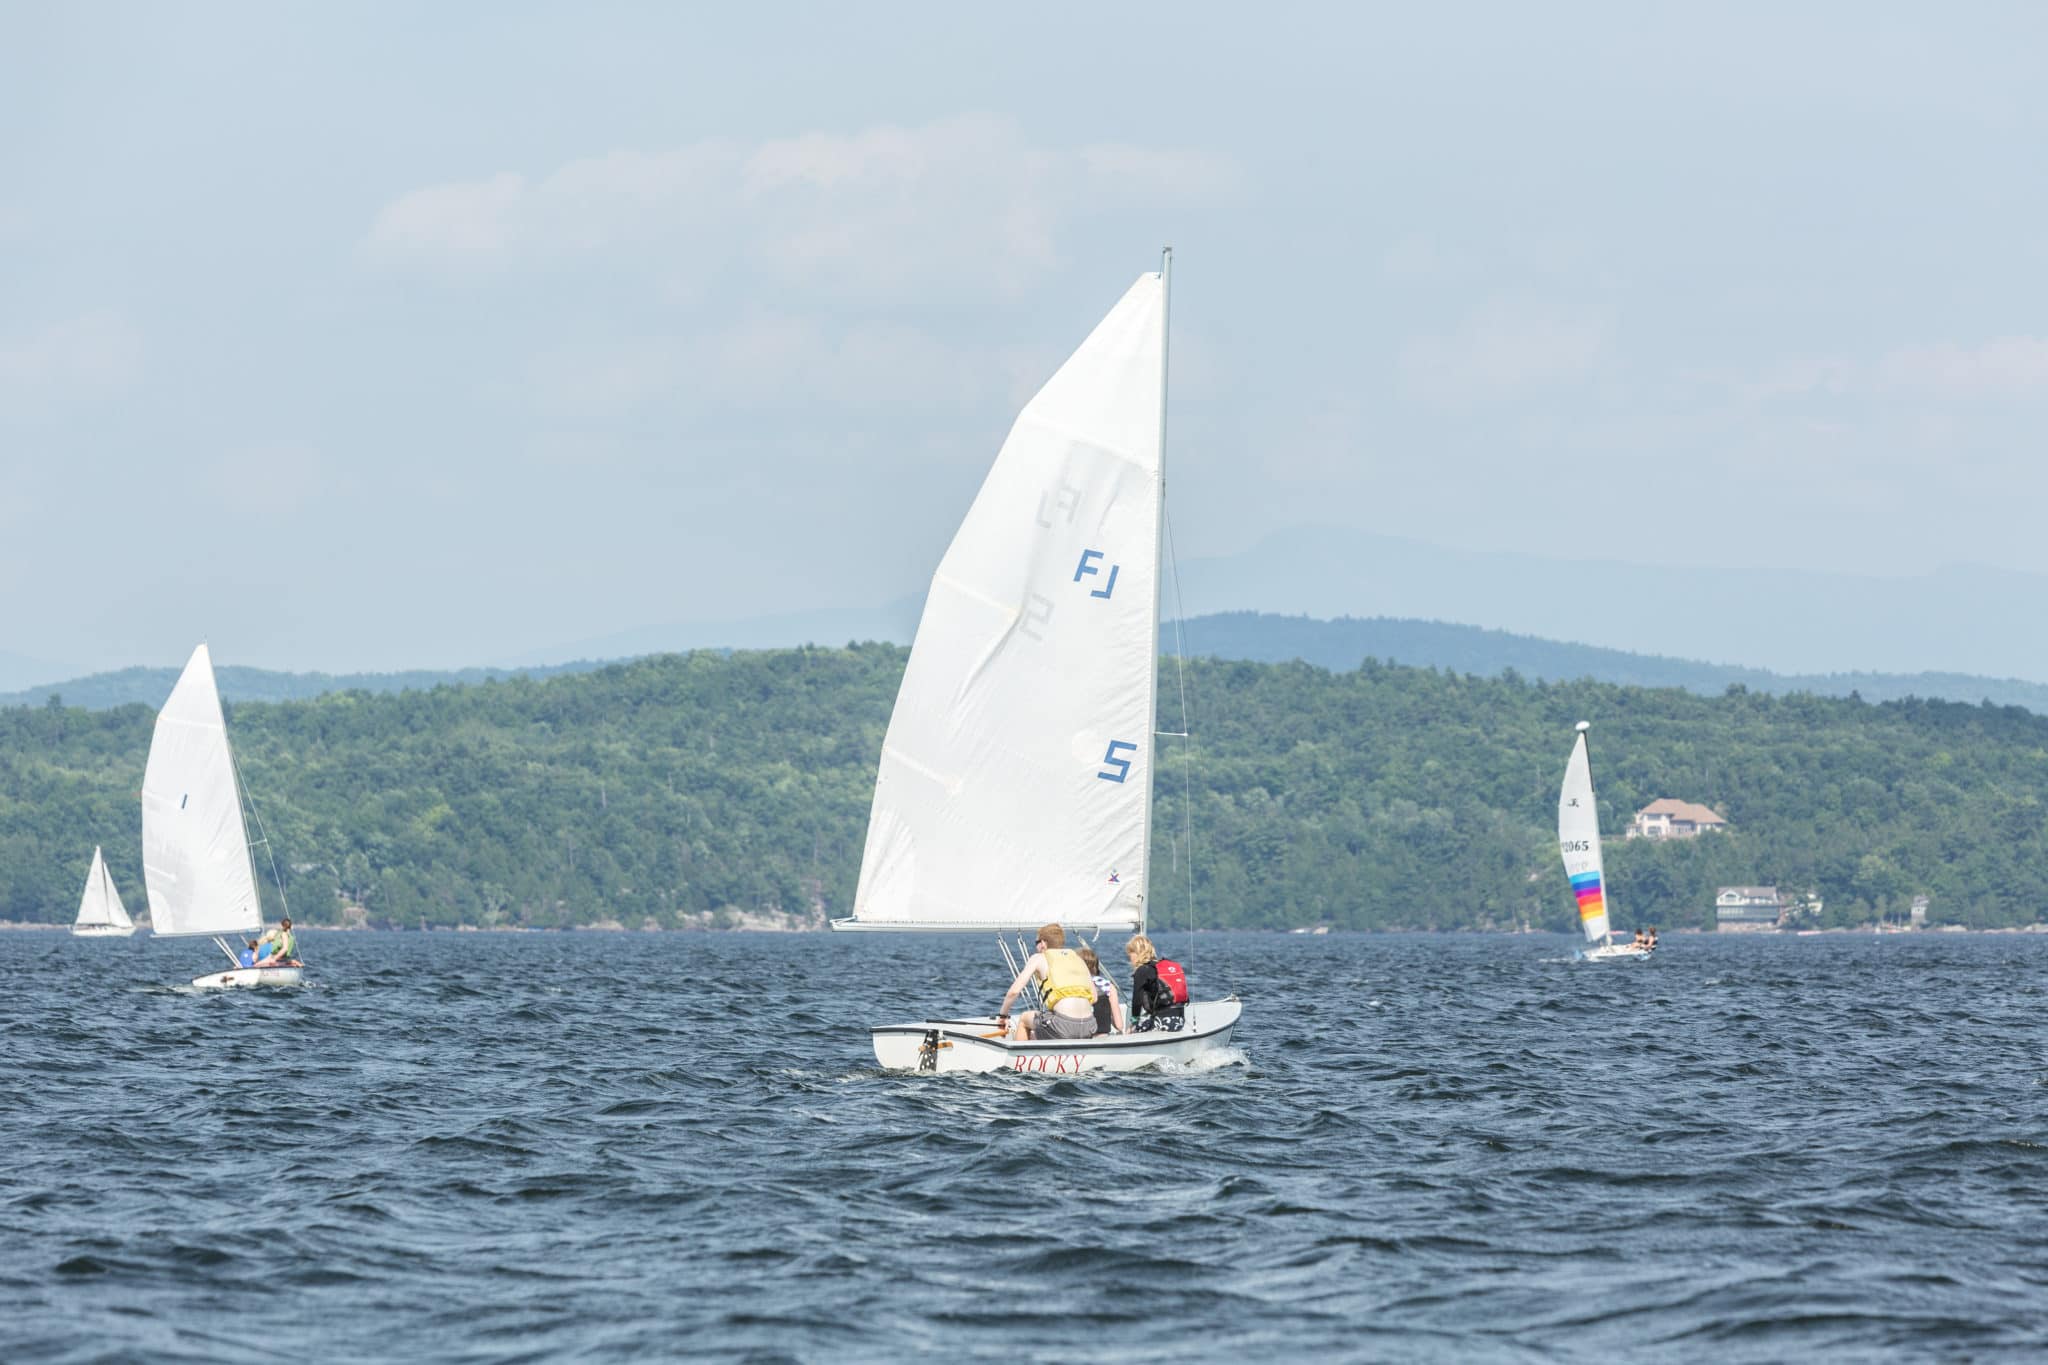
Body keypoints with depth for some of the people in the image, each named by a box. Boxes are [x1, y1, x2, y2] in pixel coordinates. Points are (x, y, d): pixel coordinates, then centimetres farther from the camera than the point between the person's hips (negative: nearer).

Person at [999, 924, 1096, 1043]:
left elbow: (1014, 991, 4)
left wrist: (1003, 1015, 19)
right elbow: (1094, 997, 23)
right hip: (1089, 1027, 5)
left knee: (1024, 1019, 26)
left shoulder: (1038, 958, 9)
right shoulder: (1077, 958, 23)